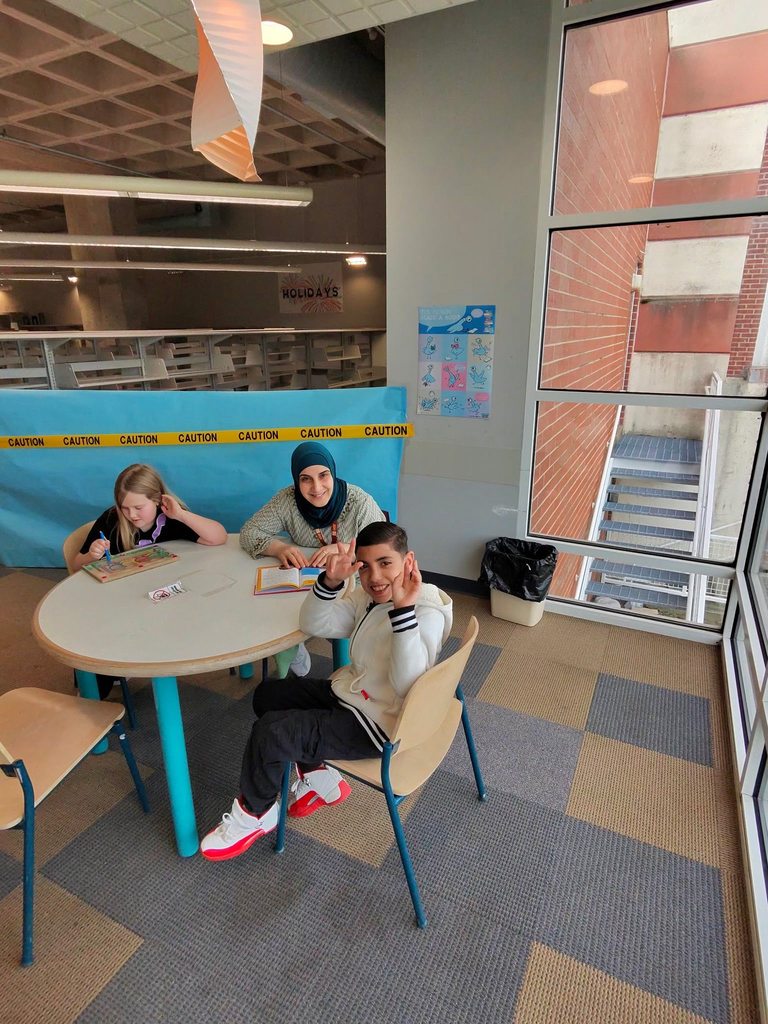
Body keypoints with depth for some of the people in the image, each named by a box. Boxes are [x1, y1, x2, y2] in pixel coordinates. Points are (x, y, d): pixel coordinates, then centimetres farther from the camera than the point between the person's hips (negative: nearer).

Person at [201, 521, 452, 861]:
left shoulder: (427, 613, -25)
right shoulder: (368, 596, -2)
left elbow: (406, 684, -37)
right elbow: (314, 624, -7)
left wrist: (403, 609, -46)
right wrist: (330, 582, -26)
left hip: (378, 724, -9)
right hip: (349, 692, 9)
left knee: (269, 732, -17)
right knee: (268, 695, 17)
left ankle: (255, 814, 14)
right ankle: (320, 778, 26)